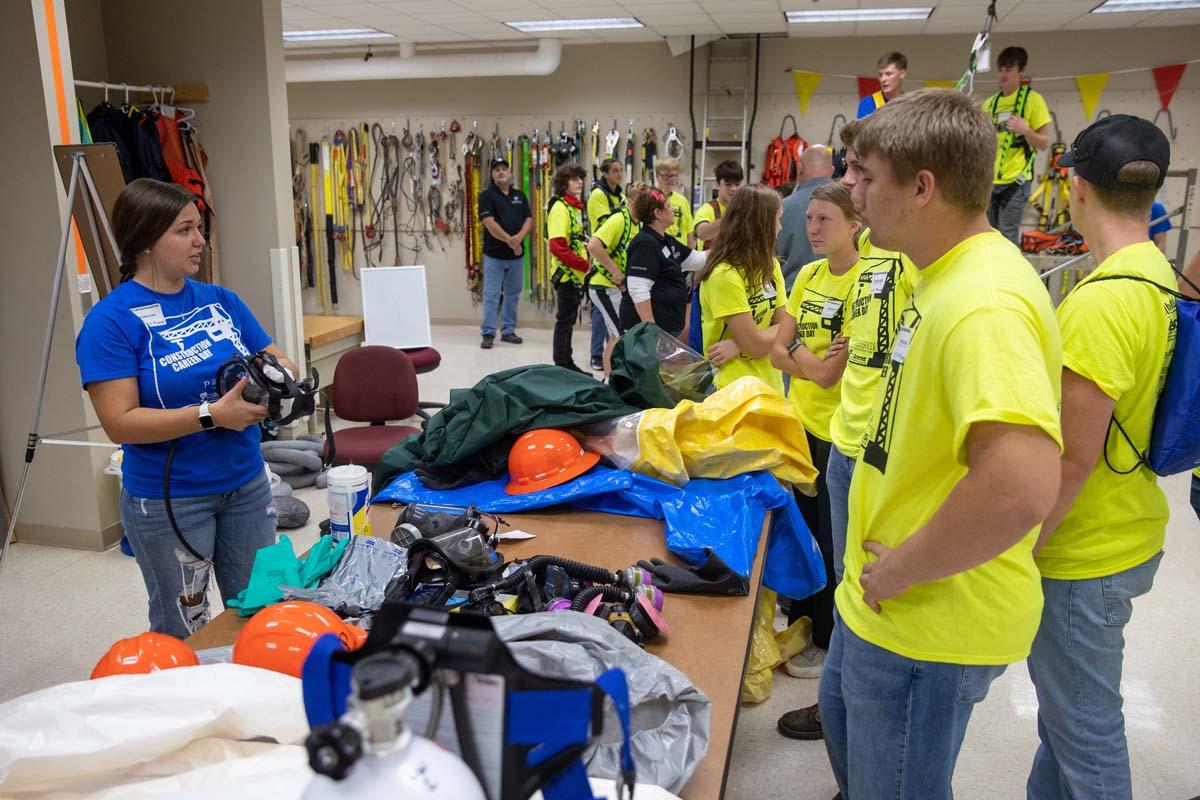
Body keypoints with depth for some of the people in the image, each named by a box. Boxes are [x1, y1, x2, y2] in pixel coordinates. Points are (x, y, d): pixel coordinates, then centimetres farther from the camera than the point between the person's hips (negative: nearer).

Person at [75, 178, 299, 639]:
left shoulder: (220, 300, 3)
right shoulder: (112, 320, -13)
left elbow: (275, 361, 10)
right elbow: (120, 423, -19)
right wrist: (212, 415, -27)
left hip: (248, 484, 5)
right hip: (168, 500, -5)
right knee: (184, 632, 12)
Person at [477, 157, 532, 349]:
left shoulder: (519, 195, 12)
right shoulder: (487, 195, -3)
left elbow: (529, 220, 5)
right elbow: (489, 223, -14)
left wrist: (519, 237, -14)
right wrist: (509, 241, -16)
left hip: (516, 255, 5)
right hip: (494, 254, -5)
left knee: (513, 295, 10)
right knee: (491, 295, -3)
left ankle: (508, 331, 20)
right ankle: (488, 333, 2)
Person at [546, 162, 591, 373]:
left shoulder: (577, 206, 15)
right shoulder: (559, 207, -14)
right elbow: (557, 247, -22)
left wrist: (586, 263, 5)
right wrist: (584, 264, -19)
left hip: (577, 274, 9)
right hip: (566, 274, -9)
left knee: (569, 319, 14)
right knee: (565, 319, -2)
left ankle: (568, 363, 23)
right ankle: (560, 365, 6)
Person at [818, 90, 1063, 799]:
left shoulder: (985, 303, -29)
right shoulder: (951, 276, 5)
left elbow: (1020, 487, -41)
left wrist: (900, 569, -25)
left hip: (931, 626, -10)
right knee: (844, 722, 30)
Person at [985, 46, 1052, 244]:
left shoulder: (1033, 99, -3)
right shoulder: (989, 103, 13)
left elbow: (1044, 144, -5)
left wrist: (1025, 130, -23)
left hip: (1016, 180, -6)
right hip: (990, 180, 6)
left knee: (1008, 236, -10)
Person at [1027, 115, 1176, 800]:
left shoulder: (1104, 300, -24)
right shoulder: (1163, 282, 5)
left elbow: (1071, 458, -23)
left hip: (1086, 556, -9)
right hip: (1131, 532, 9)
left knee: (1085, 730, 8)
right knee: (1066, 703, 25)